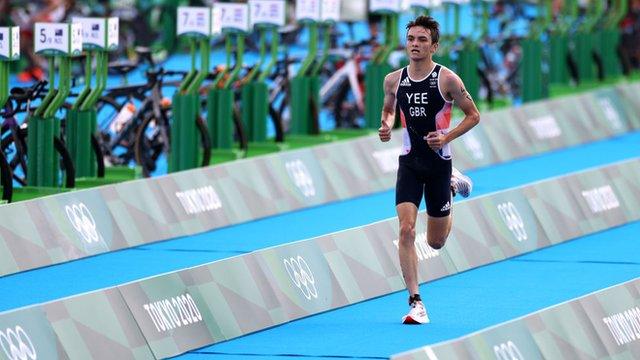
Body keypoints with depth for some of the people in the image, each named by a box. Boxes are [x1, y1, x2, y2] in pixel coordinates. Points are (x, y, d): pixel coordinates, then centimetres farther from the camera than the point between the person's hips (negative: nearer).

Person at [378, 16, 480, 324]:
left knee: (436, 242, 11)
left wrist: (447, 137, -16)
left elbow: (473, 116, -2)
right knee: (406, 230, -16)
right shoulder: (393, 80, -1)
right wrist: (386, 126, -5)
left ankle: (453, 184, 43)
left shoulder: (447, 79, -11)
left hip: (439, 162, -2)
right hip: (409, 162, 2)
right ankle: (415, 302, -11)